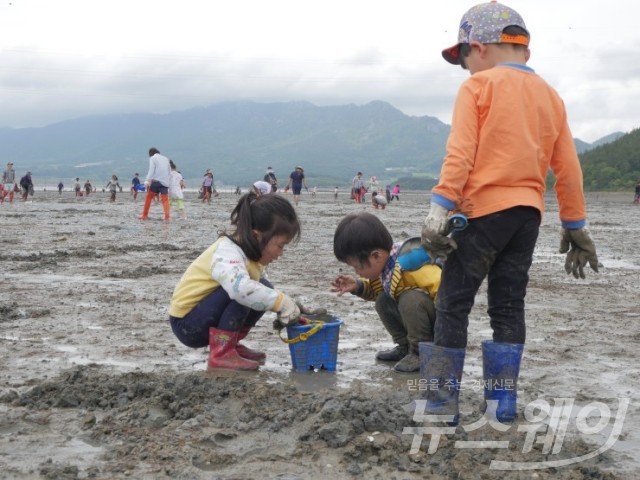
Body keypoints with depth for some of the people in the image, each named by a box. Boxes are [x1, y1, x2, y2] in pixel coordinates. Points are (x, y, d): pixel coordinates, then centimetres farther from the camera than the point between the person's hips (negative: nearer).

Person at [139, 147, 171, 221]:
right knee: (165, 200, 0)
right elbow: (169, 172, 19)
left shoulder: (153, 158, 3)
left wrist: (147, 181, -13)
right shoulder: (166, 159, 19)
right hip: (165, 182, 4)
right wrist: (169, 183, 22)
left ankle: (145, 215, 11)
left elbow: (151, 170, -9)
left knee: (148, 198, 9)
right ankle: (167, 217, -16)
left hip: (156, 181, -4)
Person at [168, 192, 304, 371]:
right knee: (240, 292, -29)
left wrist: (286, 312, -6)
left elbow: (264, 291, 11)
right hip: (188, 324, -9)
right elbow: (241, 288, -48)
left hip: (205, 318, 9)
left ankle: (230, 344, 8)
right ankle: (221, 354, -19)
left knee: (263, 290, -2)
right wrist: (283, 302, -40)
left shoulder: (251, 251, 1)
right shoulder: (227, 252, -27)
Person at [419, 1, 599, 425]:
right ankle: (503, 401, 13)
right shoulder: (550, 95, 14)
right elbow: (568, 168, 12)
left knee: (453, 303, 1)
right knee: (508, 306, 12)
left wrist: (440, 208, -15)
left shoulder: (478, 86, -3)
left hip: (484, 210, -6)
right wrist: (575, 226, 17)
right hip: (528, 213, 6)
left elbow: (460, 154, -13)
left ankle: (444, 400, 1)